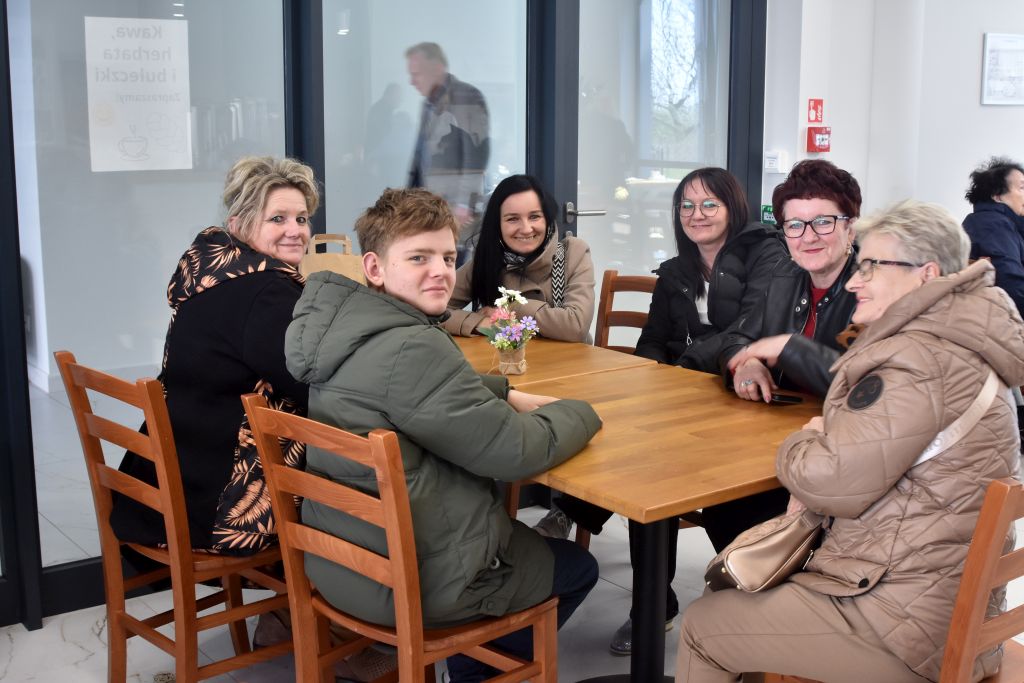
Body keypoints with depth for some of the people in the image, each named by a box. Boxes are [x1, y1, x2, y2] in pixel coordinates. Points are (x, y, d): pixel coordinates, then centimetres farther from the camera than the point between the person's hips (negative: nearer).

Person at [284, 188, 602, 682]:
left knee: (531, 539, 32)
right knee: (577, 567, 18)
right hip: (412, 580, -9)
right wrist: (581, 411, -3)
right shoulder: (411, 348, -28)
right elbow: (519, 452, -22)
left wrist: (507, 395, 7)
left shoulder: (341, 325, 1)